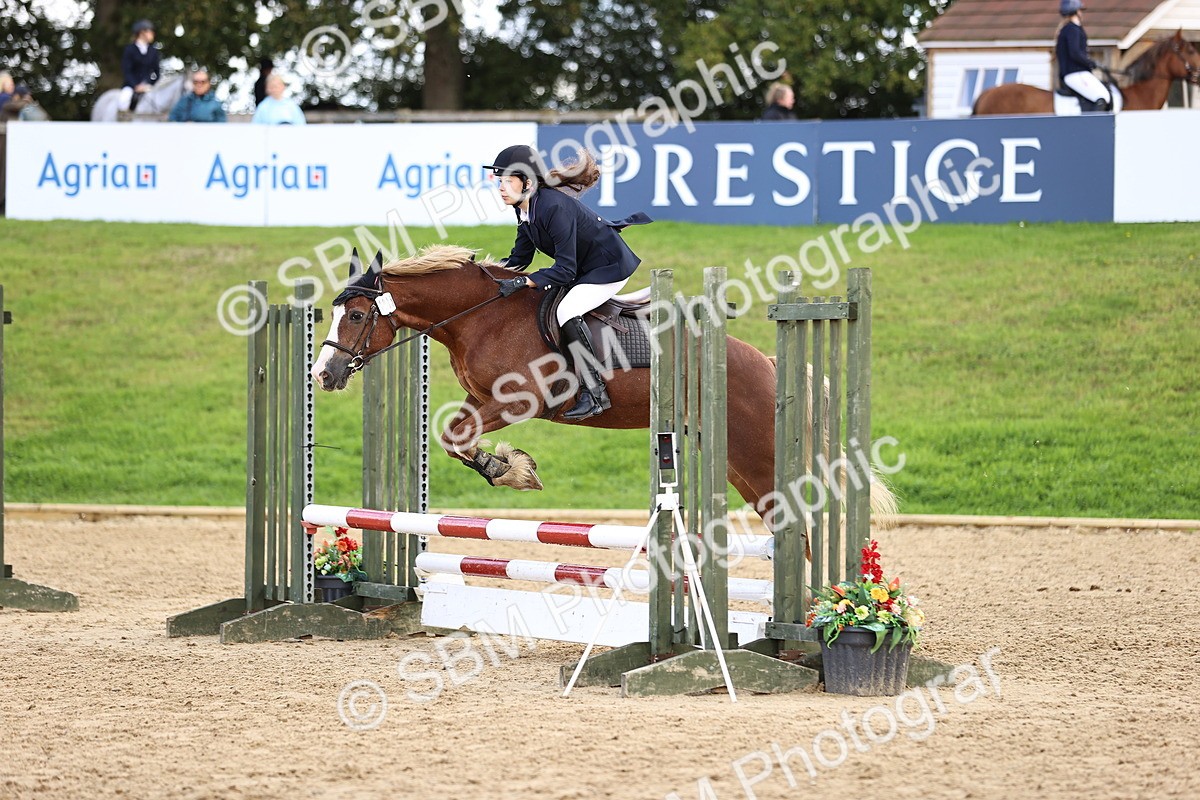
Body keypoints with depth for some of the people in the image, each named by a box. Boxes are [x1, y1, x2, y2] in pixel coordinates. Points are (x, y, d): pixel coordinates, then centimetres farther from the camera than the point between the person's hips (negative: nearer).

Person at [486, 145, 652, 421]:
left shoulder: (555, 208, -31)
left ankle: (595, 394, -24)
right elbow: (519, 259, 4)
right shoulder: (524, 207, -3)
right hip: (584, 268, 10)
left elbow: (565, 270, -31)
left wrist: (523, 282, -37)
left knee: (567, 312, -27)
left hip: (610, 266, -10)